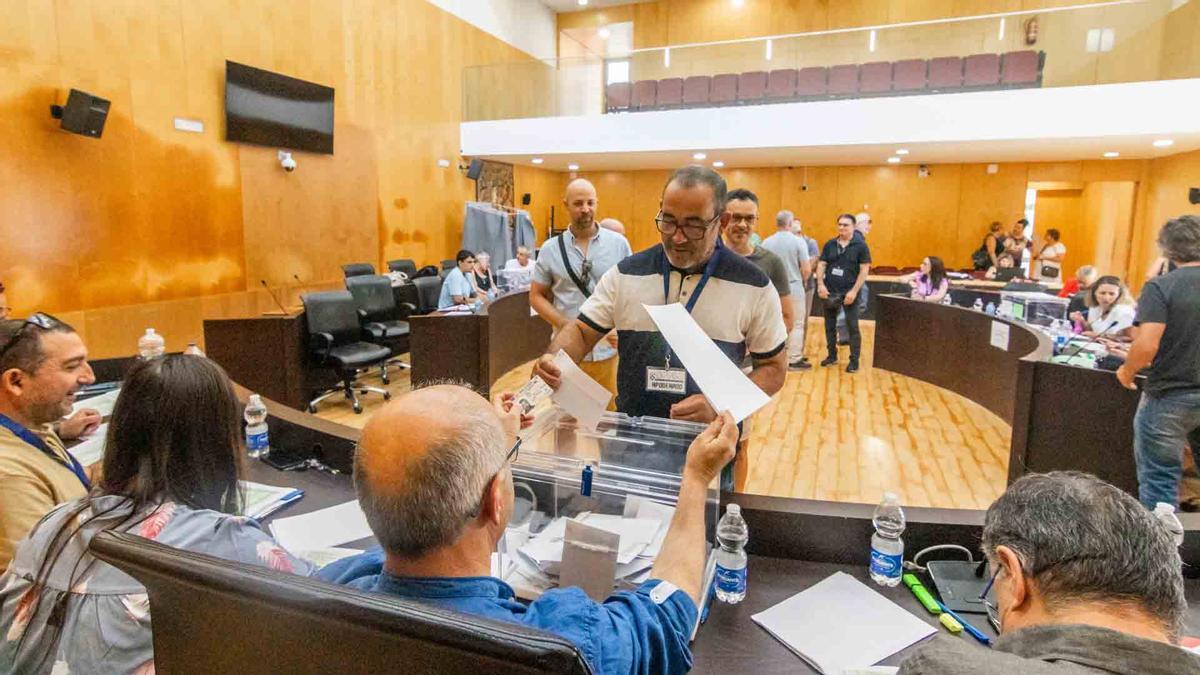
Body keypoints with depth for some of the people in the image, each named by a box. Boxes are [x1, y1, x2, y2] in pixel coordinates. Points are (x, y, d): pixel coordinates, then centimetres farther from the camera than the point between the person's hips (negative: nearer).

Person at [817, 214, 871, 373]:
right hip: (830, 292, 4)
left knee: (852, 327, 0)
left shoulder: (860, 245, -3)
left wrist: (854, 291, -14)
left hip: (849, 293, -3)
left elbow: (864, 270, -6)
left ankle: (854, 361, 8)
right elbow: (821, 265, 7)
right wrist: (820, 285, -8)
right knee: (830, 326, 12)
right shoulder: (829, 244, 7)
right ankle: (832, 356, 26)